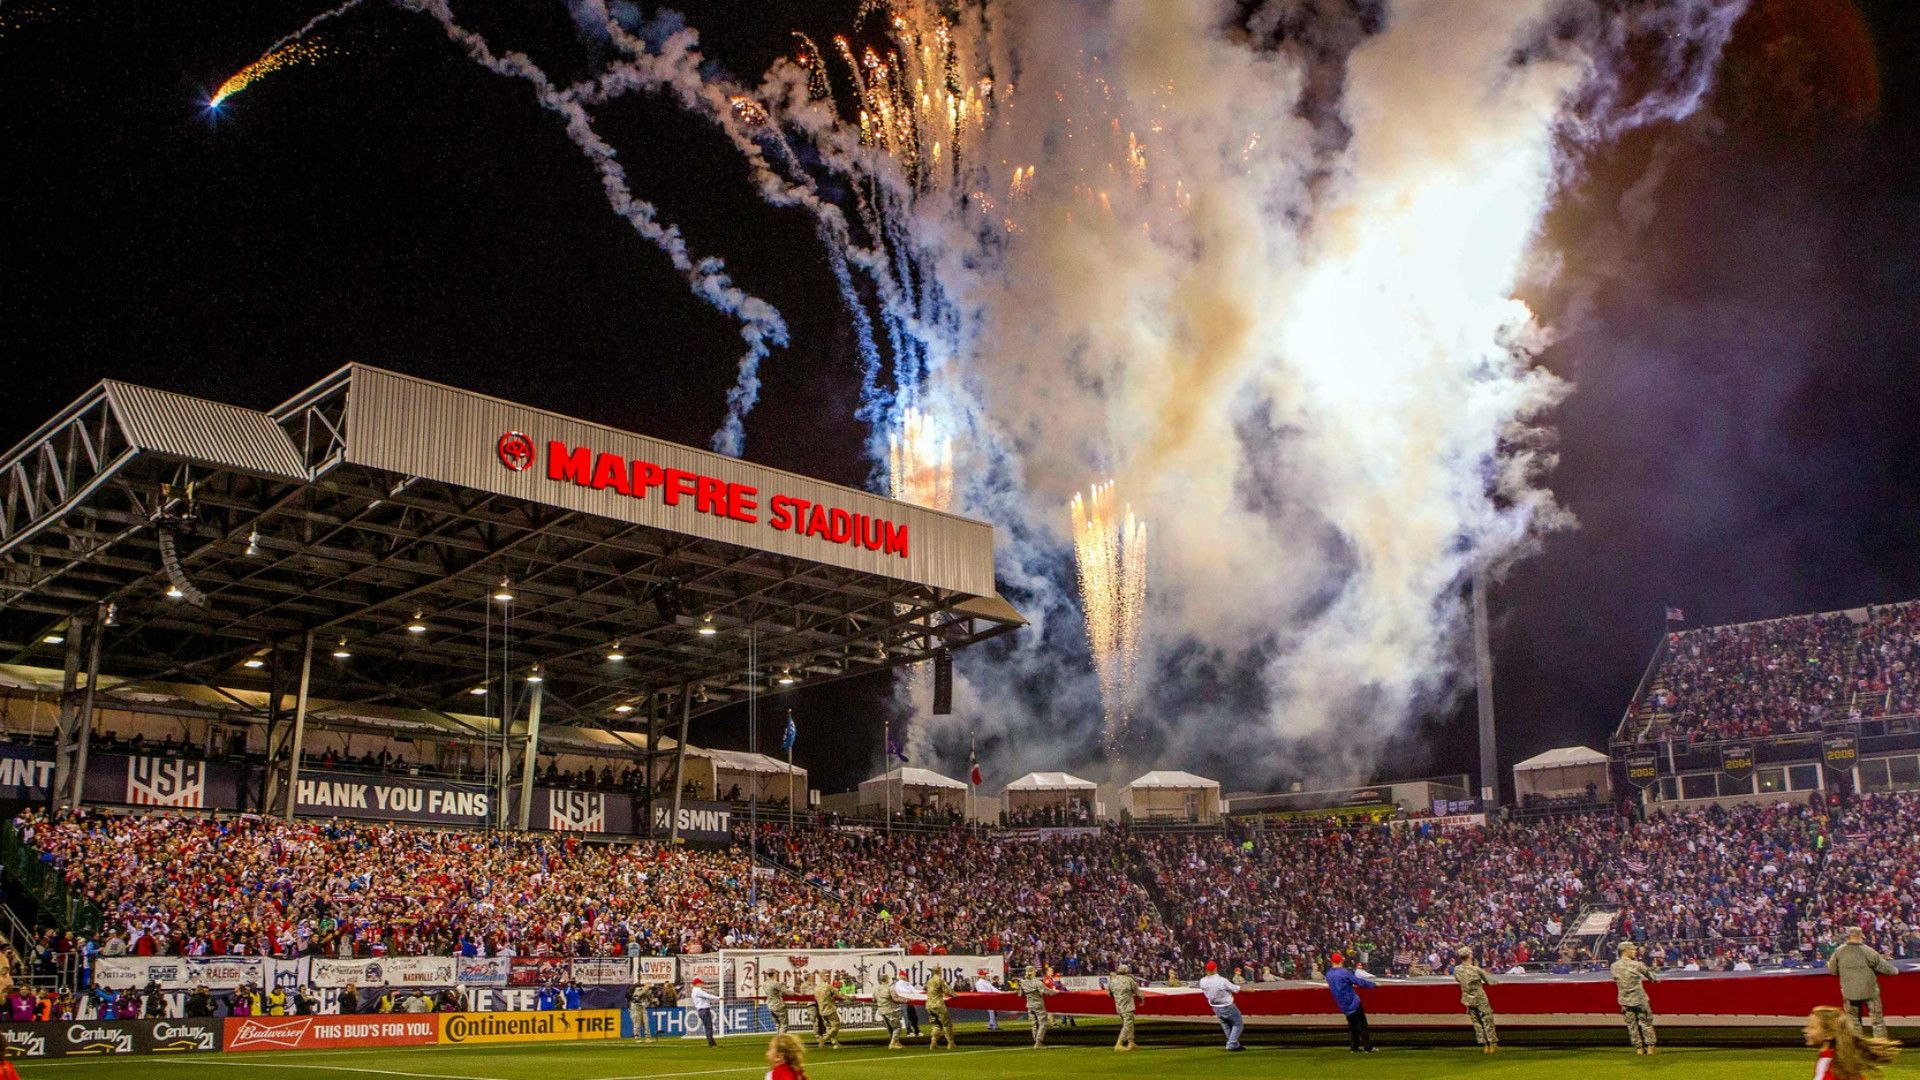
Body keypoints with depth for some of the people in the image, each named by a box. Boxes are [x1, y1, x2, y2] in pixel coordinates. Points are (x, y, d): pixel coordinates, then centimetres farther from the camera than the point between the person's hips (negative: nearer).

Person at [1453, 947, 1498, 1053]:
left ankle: (1484, 1045, 14)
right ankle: (1493, 1044, 11)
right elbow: (1490, 981, -8)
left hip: (1468, 1000, 4)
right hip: (1480, 999, -4)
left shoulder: (1457, 970, -8)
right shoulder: (1477, 969, -18)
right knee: (1488, 1021, 8)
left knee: (1476, 1023, 13)